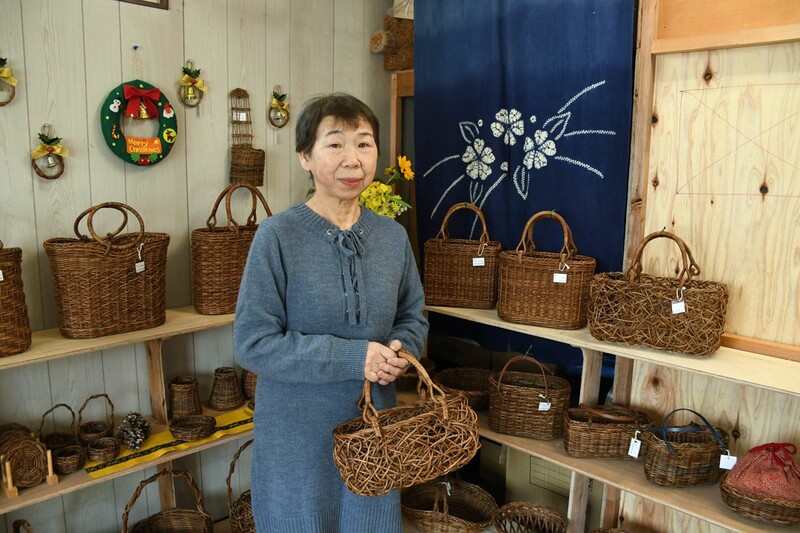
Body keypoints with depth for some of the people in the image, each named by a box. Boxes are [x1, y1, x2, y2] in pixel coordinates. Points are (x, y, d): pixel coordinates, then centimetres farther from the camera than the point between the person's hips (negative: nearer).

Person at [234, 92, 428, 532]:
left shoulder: (393, 236, -1)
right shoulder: (278, 236, -15)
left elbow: (412, 316, 11)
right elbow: (252, 343, -16)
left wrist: (400, 348, -12)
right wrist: (352, 357, -22)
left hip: (374, 422, 4)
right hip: (298, 431, -4)